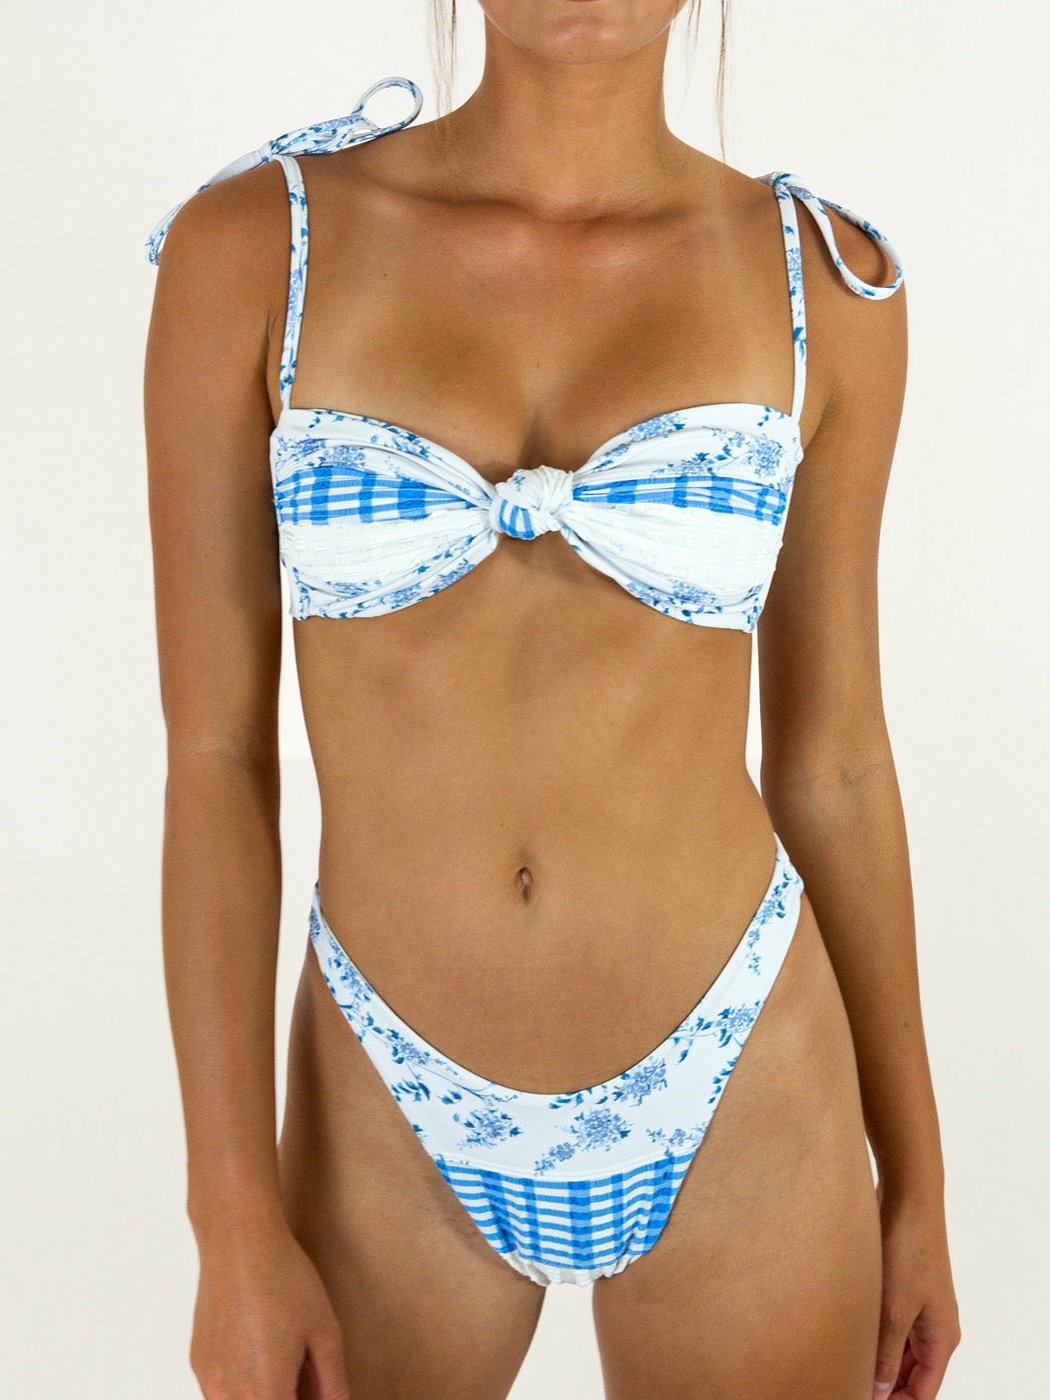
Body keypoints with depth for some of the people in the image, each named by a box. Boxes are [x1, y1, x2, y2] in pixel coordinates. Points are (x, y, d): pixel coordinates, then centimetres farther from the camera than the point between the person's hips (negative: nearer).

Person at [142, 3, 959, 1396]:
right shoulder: (248, 248, -9)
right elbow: (213, 753, -7)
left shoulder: (823, 282, -5)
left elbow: (830, 757, 2)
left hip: (746, 1108, 1)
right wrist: (235, 1221, -7)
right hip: (397, 1121, 0)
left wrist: (916, 1183, 7)